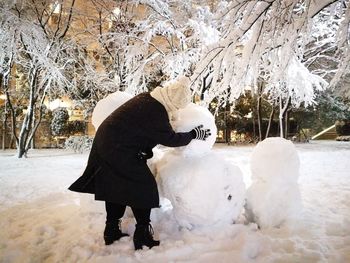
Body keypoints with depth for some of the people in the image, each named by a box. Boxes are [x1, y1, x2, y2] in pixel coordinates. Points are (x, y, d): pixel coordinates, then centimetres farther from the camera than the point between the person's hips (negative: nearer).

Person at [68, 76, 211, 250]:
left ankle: (112, 232, 29)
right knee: (143, 187, 0)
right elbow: (170, 139, -14)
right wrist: (194, 134, -3)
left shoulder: (147, 98, 5)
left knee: (116, 187, 18)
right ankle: (143, 235, 7)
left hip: (106, 143, 10)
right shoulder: (155, 113, -24)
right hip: (118, 151, -10)